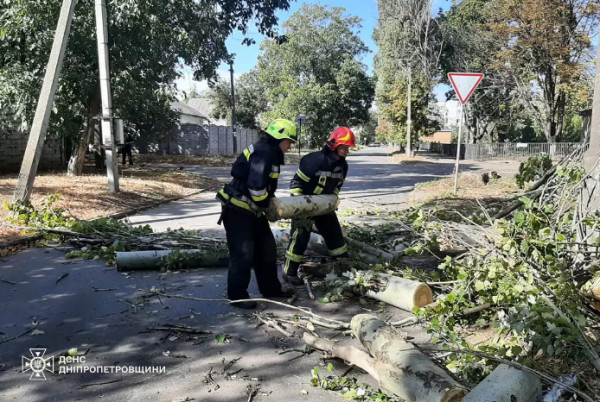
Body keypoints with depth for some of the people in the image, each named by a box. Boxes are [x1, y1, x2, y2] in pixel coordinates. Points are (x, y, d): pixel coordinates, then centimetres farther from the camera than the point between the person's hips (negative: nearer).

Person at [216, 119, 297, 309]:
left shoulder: (270, 153, 13)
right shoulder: (263, 151, -19)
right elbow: (255, 185, -28)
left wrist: (271, 202, 5)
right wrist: (266, 204, -13)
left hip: (251, 209, 10)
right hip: (237, 209, -10)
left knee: (267, 248, 14)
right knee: (243, 253, -5)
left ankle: (270, 288, 27)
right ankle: (237, 295, 9)